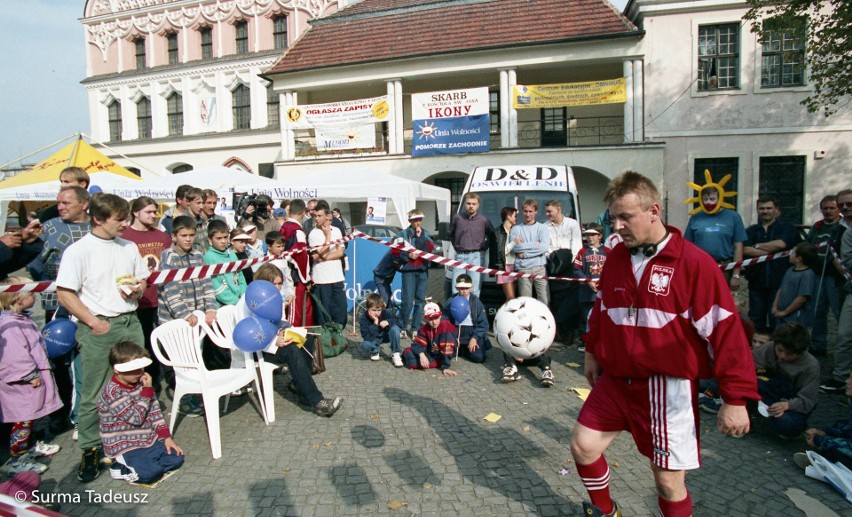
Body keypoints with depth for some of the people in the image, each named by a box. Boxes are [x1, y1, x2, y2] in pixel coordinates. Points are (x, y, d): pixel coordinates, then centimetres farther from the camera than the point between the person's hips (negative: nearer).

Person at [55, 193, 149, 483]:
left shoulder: (129, 247, 9)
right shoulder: (78, 251, -7)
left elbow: (142, 280, 20)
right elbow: (64, 294, -10)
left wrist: (138, 289, -3)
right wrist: (94, 322, -14)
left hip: (130, 323, 5)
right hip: (98, 328, -4)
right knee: (94, 394, 4)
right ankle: (90, 450, 18)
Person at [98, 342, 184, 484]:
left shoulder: (141, 383, 2)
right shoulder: (112, 392, -20)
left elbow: (154, 411, 5)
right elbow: (136, 417, -22)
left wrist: (166, 436, -2)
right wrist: (148, 390, -21)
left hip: (148, 439, 7)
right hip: (123, 446, -7)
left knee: (176, 459, -4)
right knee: (151, 473, -23)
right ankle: (120, 468, 2)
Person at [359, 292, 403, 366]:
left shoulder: (385, 312, -21)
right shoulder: (363, 318, -26)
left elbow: (398, 322, -16)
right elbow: (367, 337, -33)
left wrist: (388, 322, -36)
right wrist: (375, 323, -42)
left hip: (386, 336, 1)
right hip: (374, 339, -1)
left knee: (395, 328, -31)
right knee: (365, 344, -34)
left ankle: (396, 354, -16)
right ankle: (375, 351, 4)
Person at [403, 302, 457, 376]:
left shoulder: (446, 326, -25)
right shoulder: (424, 329, -8)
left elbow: (447, 348, -29)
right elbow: (417, 344, -13)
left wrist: (445, 367, -33)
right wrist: (421, 355, -34)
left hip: (443, 355, -4)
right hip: (430, 354, 4)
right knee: (408, 352, -15)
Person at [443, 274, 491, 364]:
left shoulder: (476, 302, -2)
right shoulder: (451, 301, 0)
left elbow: (484, 324, -3)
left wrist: (474, 338, -15)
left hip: (472, 331, -1)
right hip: (456, 331, 1)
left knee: (478, 357, -20)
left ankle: (465, 350, 11)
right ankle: (459, 348, 11)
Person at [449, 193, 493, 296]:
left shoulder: (484, 220, 1)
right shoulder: (458, 217, 3)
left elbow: (492, 236, 14)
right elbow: (451, 234, 18)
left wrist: (484, 247, 3)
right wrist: (456, 246, 10)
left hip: (476, 256, -1)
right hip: (460, 256, 1)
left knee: (474, 290, 0)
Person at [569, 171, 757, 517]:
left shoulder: (694, 263, -15)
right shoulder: (616, 257, 3)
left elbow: (724, 329, -14)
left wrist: (736, 399, -13)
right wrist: (592, 351, 23)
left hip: (668, 387, -5)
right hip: (615, 379, 6)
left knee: (669, 480, 4)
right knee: (583, 446, 8)